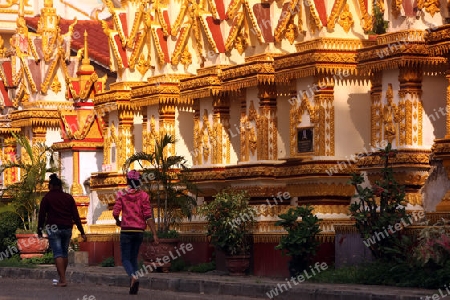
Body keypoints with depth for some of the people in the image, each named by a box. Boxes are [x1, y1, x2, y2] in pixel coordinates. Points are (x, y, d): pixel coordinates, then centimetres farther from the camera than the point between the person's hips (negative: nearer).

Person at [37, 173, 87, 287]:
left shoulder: (47, 198, -1)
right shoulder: (68, 197, 8)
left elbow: (42, 215, -1)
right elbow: (76, 216, 5)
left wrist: (39, 230, 9)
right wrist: (82, 232, 5)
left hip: (53, 228, -4)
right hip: (67, 229, 4)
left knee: (58, 253, -7)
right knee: (65, 253, 16)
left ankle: (62, 280, -16)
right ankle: (62, 277, 24)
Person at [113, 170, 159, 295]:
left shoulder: (122, 195, -4)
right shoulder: (143, 195, -1)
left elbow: (115, 212, -11)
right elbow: (148, 216, -6)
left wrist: (118, 221, 13)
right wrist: (154, 234, -7)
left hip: (126, 230, -2)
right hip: (139, 230, 2)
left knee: (125, 259, 4)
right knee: (134, 258, 16)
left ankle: (133, 276, -27)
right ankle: (133, 287, 7)